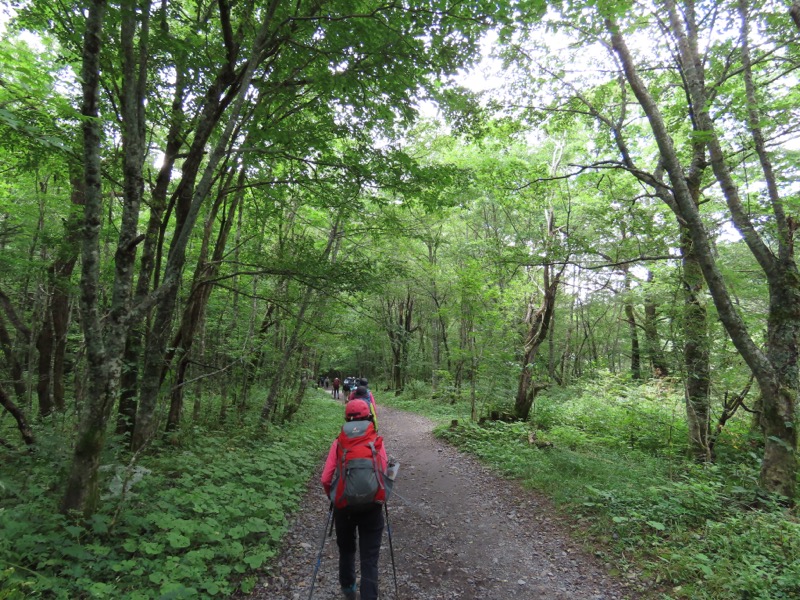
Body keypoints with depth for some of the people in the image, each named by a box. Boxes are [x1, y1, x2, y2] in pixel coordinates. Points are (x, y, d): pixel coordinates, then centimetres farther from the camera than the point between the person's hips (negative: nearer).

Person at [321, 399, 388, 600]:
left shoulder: (338, 443, -3)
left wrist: (333, 497, 15)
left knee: (346, 549, 25)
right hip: (371, 505, -2)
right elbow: (384, 472, -2)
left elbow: (325, 479, -4)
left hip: (343, 505, 2)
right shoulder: (377, 441, -4)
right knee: (369, 558, 6)